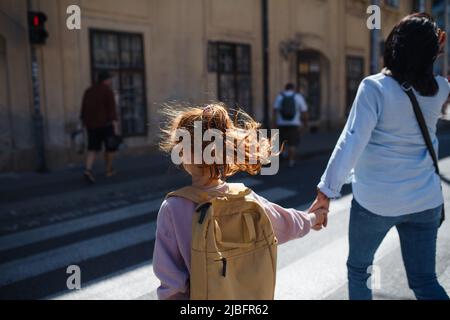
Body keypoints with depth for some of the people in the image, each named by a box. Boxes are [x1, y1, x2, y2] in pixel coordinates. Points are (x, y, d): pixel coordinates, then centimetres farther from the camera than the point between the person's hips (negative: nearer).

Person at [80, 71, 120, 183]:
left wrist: (85, 124, 22)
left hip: (91, 125, 5)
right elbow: (112, 109, -16)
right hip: (105, 124, -5)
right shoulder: (108, 91, -8)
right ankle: (109, 170, 21)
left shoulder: (89, 91, 11)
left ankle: (88, 170, -15)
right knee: (110, 147, 13)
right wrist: (116, 126, -19)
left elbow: (83, 110, 13)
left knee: (93, 149, 5)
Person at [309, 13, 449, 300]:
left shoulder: (375, 87, -16)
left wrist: (328, 189, -21)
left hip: (376, 200, -4)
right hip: (425, 200, 4)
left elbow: (352, 142, -23)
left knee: (358, 267, 20)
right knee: (425, 280, 14)